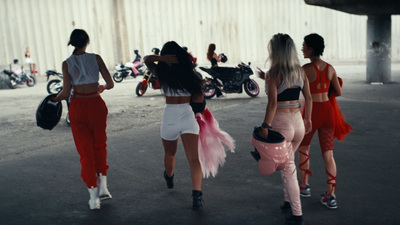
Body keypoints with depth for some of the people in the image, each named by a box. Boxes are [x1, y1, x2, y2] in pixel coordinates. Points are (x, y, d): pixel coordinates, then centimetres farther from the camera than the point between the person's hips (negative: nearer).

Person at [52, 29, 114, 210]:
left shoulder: (67, 63, -4)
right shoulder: (96, 58, -4)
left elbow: (66, 92, -7)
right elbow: (110, 84, -5)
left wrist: (55, 99, 14)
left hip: (78, 107, 0)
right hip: (96, 105, 0)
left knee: (85, 151, 8)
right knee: (99, 146, 20)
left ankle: (93, 198, 8)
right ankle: (103, 187, 11)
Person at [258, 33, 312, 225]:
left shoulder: (273, 74, -13)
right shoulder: (300, 71, 6)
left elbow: (273, 103, -20)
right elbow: (308, 97, 11)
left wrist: (265, 126, -18)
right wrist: (308, 119, 21)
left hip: (281, 123, -6)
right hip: (298, 122, 6)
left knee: (287, 168, 3)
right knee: (288, 163, 25)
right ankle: (289, 201, 35)